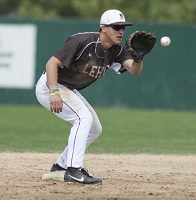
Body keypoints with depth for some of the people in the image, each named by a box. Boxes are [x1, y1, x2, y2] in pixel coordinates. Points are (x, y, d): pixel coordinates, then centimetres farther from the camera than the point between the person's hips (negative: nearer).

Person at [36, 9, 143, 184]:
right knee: (83, 117, -25)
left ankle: (61, 166, 24)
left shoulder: (117, 50, -4)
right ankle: (73, 171, -29)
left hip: (70, 91, 9)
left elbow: (134, 70, -17)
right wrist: (54, 93, -40)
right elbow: (52, 63, -30)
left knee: (95, 129, 13)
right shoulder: (82, 42, -27)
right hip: (50, 86, -9)